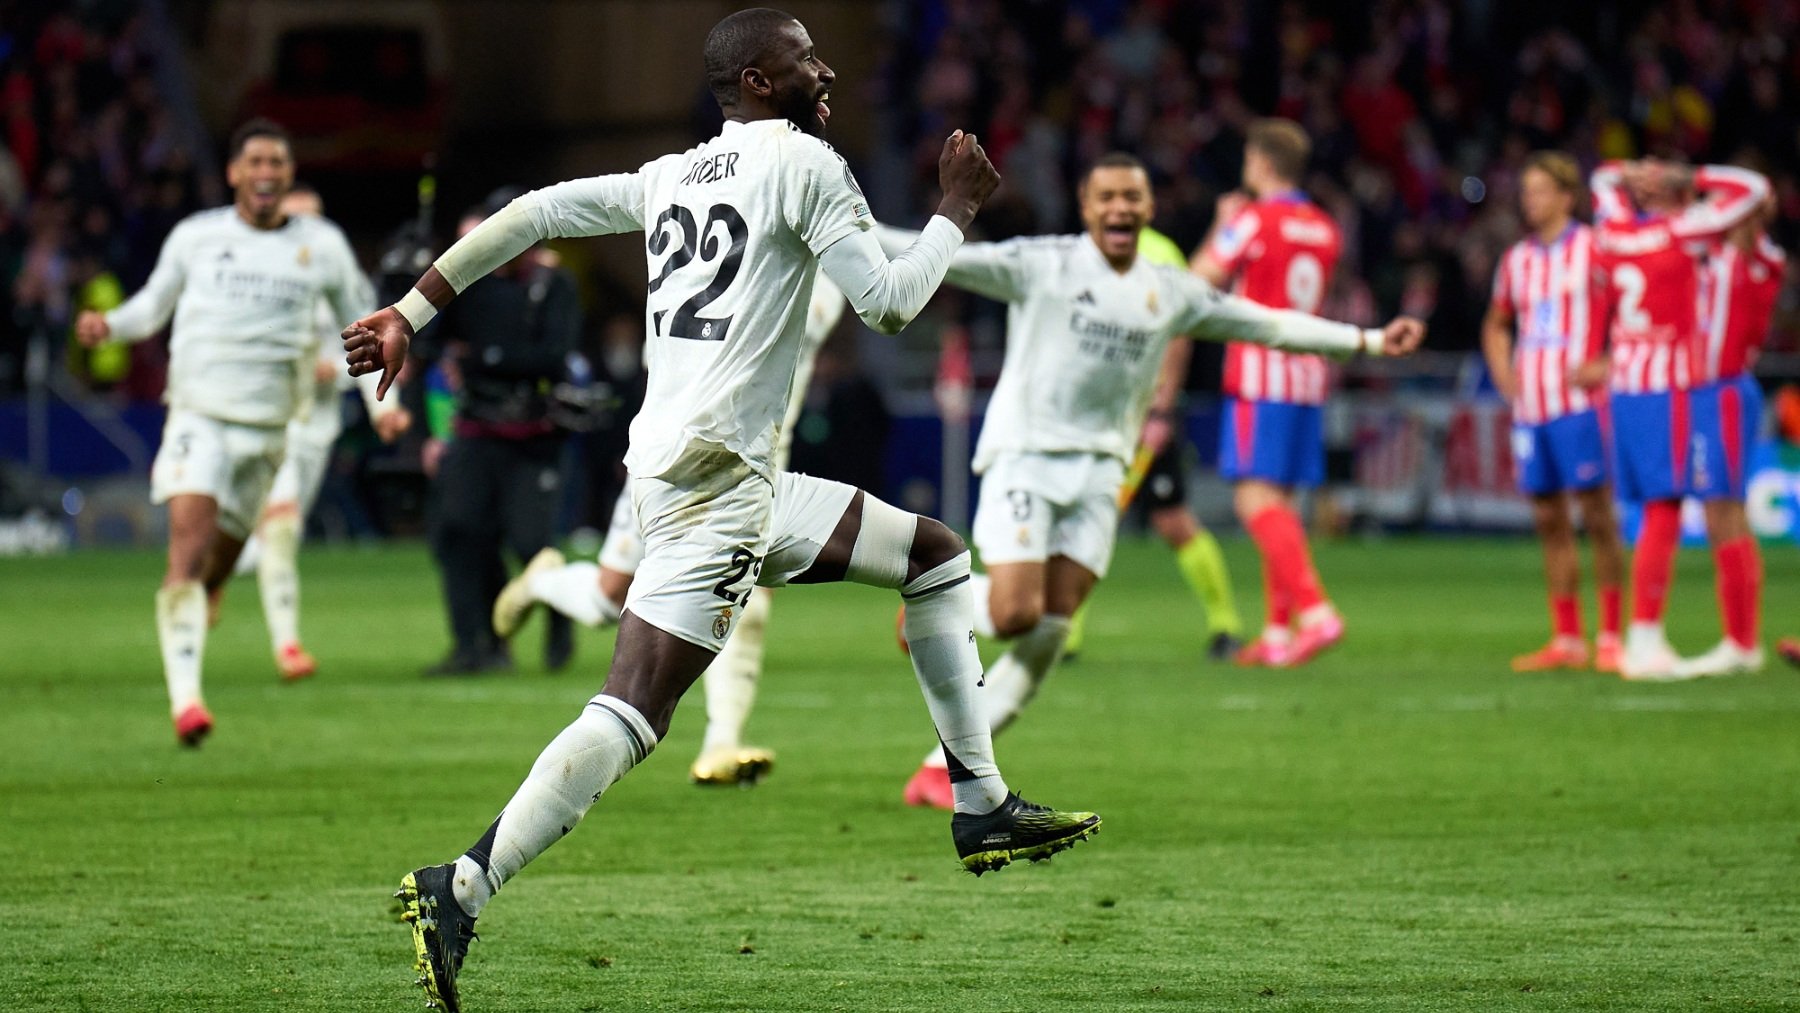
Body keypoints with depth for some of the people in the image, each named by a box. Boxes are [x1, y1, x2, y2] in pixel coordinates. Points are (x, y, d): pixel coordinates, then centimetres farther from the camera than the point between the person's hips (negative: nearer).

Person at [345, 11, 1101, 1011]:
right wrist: (959, 207, 7)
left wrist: (411, 311, 14)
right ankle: (461, 890, -27)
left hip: (742, 482, 10)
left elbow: (532, 212, 12)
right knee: (631, 715, -17)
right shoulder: (804, 163, -5)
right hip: (710, 476, -10)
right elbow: (888, 303, -8)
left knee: (935, 555, 21)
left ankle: (983, 808, 23)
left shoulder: (673, 176, 17)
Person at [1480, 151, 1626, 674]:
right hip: (1529, 408, 6)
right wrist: (1502, 372, 13)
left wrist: (1607, 365, -13)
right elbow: (1496, 325, 30)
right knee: (1549, 521, 7)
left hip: (1578, 401, -6)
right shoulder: (1516, 260, 16)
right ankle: (1566, 640, 11)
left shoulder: (1594, 249, -2)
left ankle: (1610, 637, -3)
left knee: (1596, 514, -6)